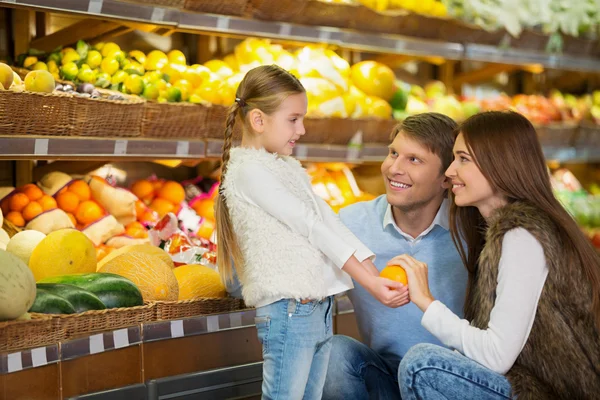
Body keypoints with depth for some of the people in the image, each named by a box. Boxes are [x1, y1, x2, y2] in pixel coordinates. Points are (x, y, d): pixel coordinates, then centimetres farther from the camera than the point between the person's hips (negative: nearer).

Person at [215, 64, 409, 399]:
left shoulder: (288, 167, 17)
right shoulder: (248, 170, -10)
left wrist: (375, 273, -3)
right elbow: (309, 225, -15)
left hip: (320, 308, 9)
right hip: (288, 311, -8)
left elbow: (328, 220, 9)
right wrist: (367, 281, -17)